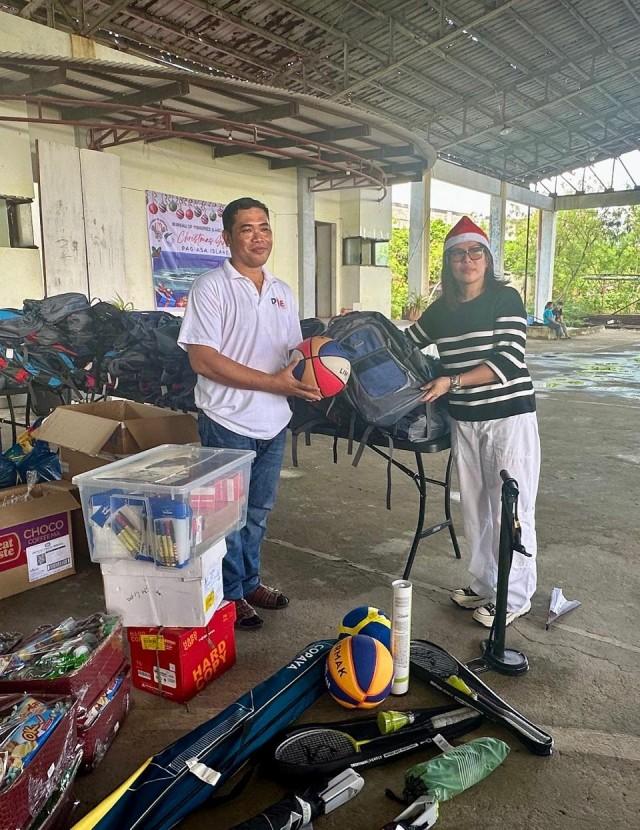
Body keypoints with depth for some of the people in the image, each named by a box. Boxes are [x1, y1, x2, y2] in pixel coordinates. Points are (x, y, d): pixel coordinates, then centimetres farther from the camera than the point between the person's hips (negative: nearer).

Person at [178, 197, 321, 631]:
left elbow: (295, 350, 17)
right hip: (229, 423, -6)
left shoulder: (282, 291, 10)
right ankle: (231, 595, 26)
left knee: (258, 512, 19)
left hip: (274, 422, 7)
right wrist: (273, 382, -23)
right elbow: (203, 359, -19)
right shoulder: (211, 287, -11)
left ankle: (250, 582, 37)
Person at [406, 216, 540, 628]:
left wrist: (452, 382, -19)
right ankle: (485, 584, 29)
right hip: (464, 420, 5)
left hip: (510, 415, -5)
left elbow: (509, 361, -15)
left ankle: (515, 597, 16)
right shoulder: (441, 310, 9)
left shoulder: (506, 298, -6)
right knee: (476, 507, 13)